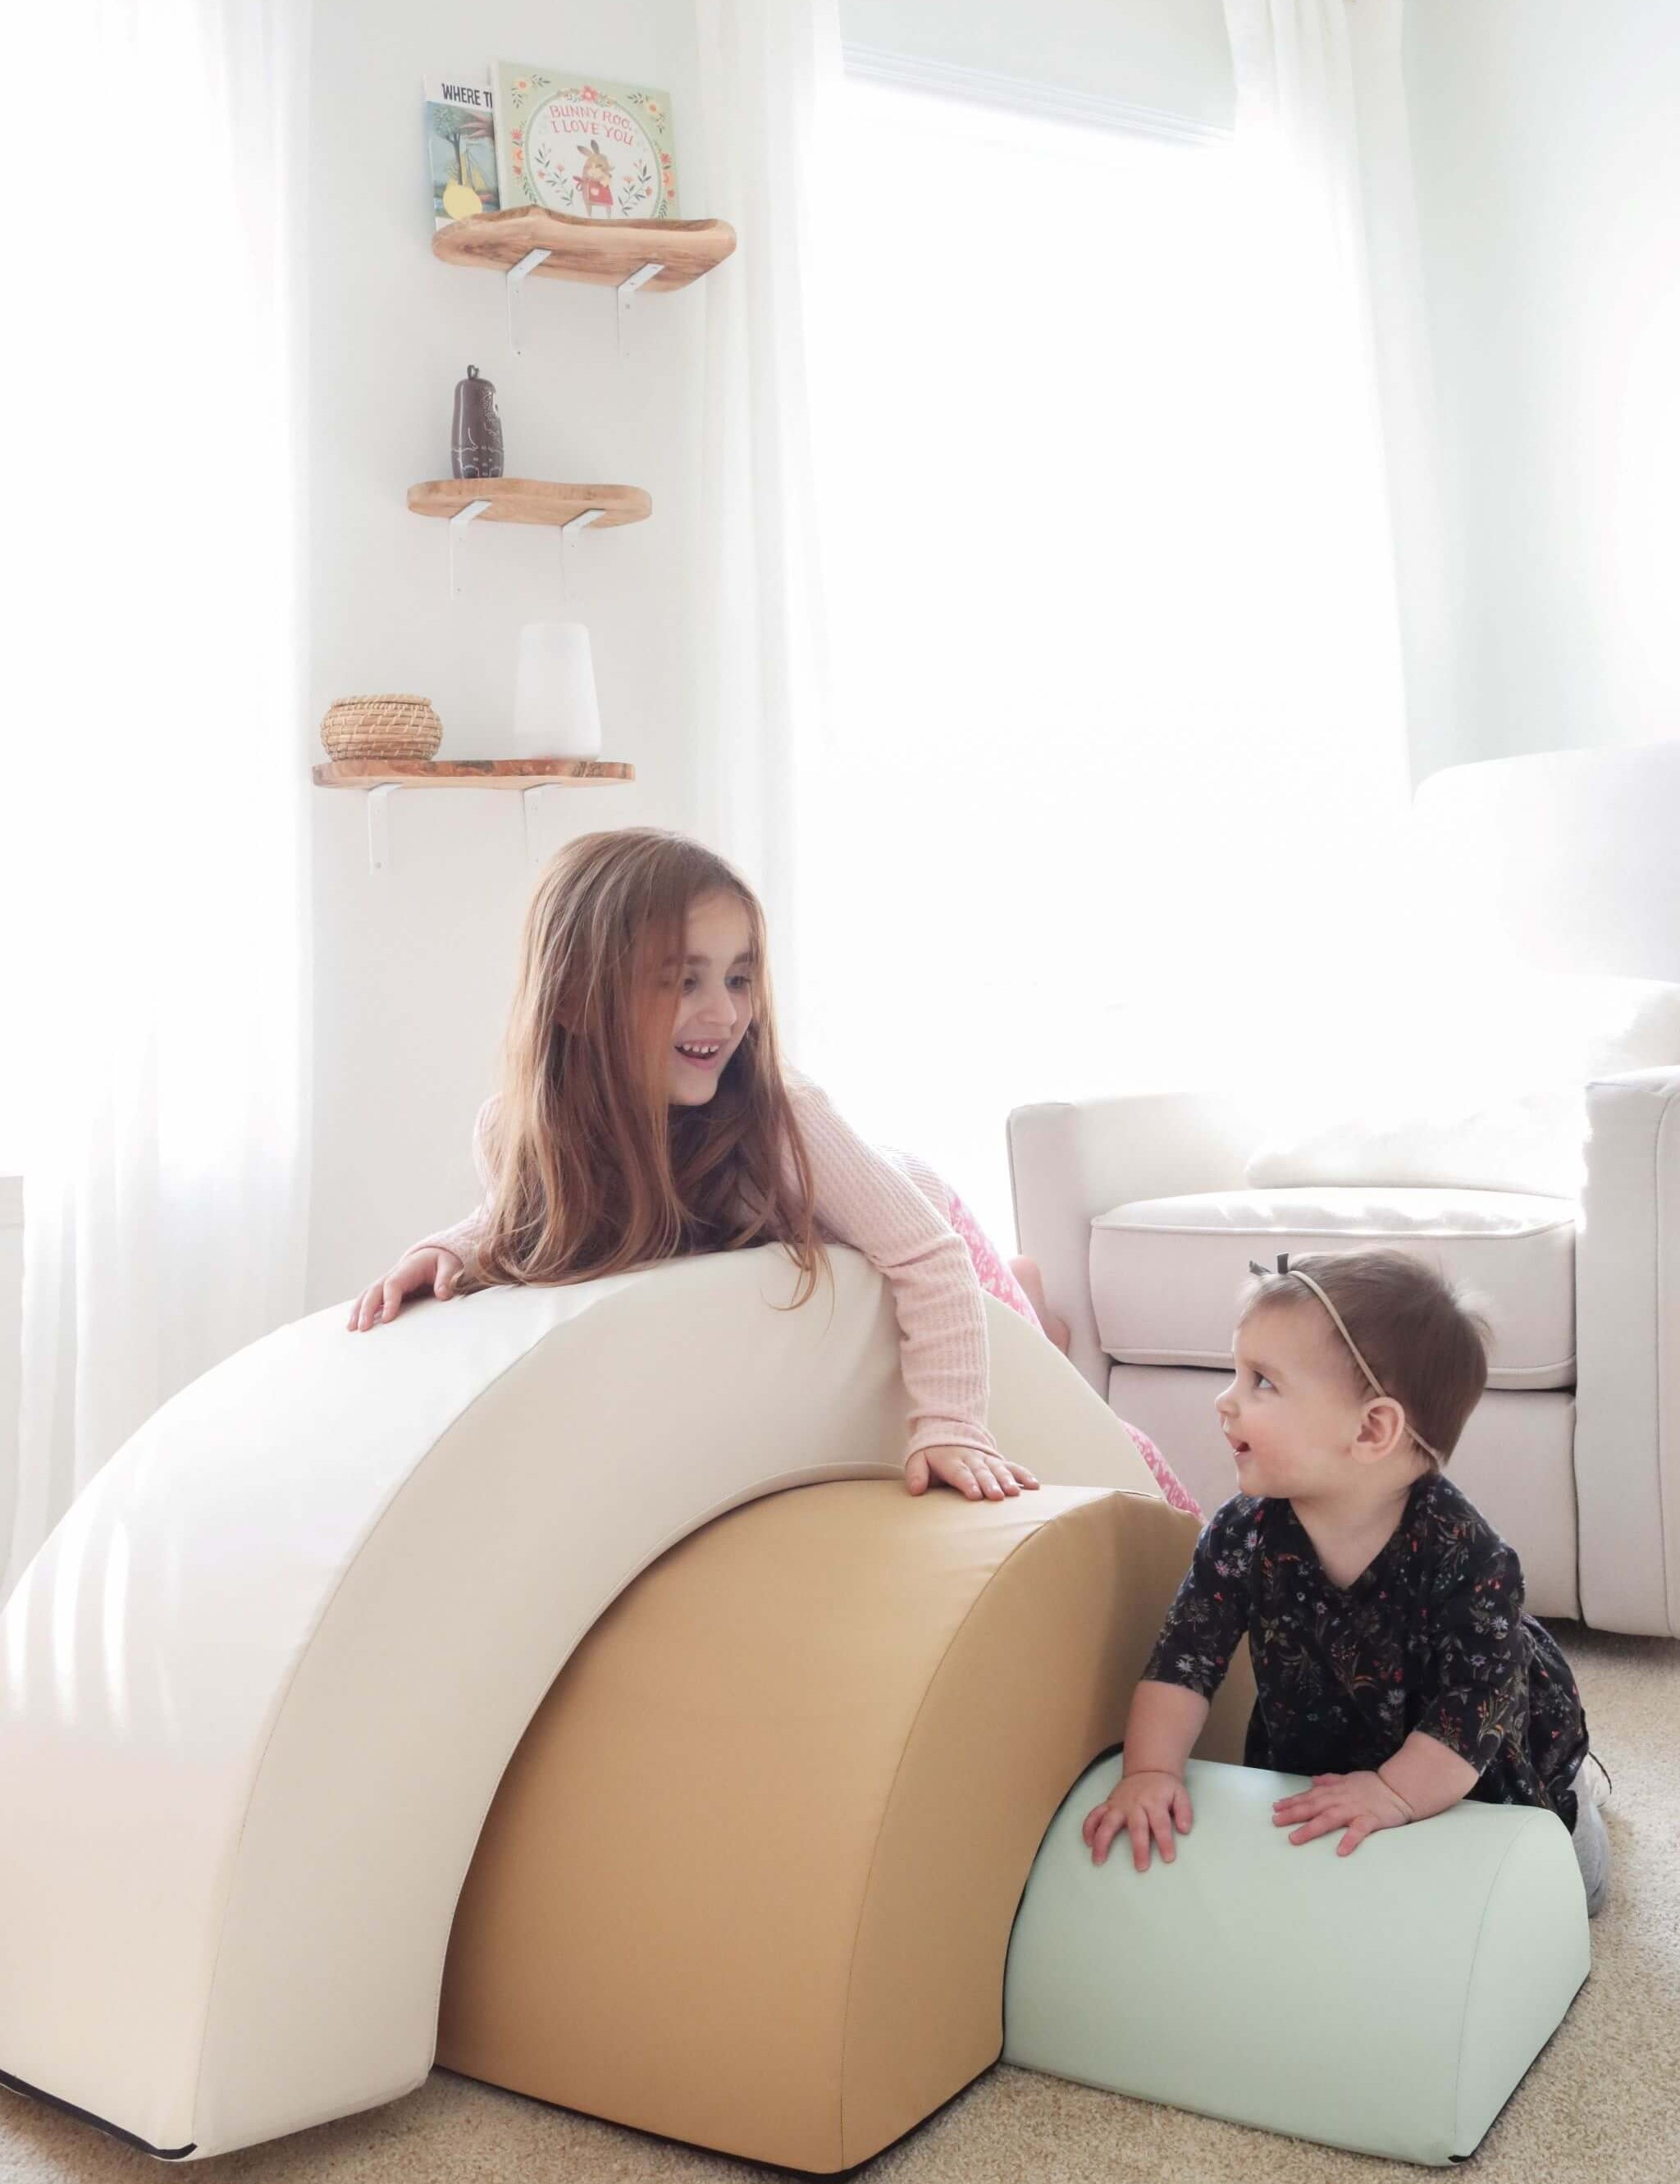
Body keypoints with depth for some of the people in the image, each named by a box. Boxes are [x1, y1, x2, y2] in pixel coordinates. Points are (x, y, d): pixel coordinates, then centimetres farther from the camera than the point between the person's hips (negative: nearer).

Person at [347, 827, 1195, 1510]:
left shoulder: (780, 1118, -42)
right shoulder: (512, 1134, -31)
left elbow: (927, 1254, -36)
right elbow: (530, 1216, -8)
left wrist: (949, 1425, -42)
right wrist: (445, 1250, -26)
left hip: (917, 1232, -3)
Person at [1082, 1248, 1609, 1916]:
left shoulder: (1463, 1553, -36)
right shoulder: (1244, 1534, -26)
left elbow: (1479, 1701, -36)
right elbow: (1185, 1657, -25)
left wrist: (1396, 1794, -46)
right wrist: (1150, 1771, -37)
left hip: (1477, 1767, -3)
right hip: (1312, 1755, 3)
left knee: (1574, 1886, 12)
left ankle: (1570, 1786, 43)